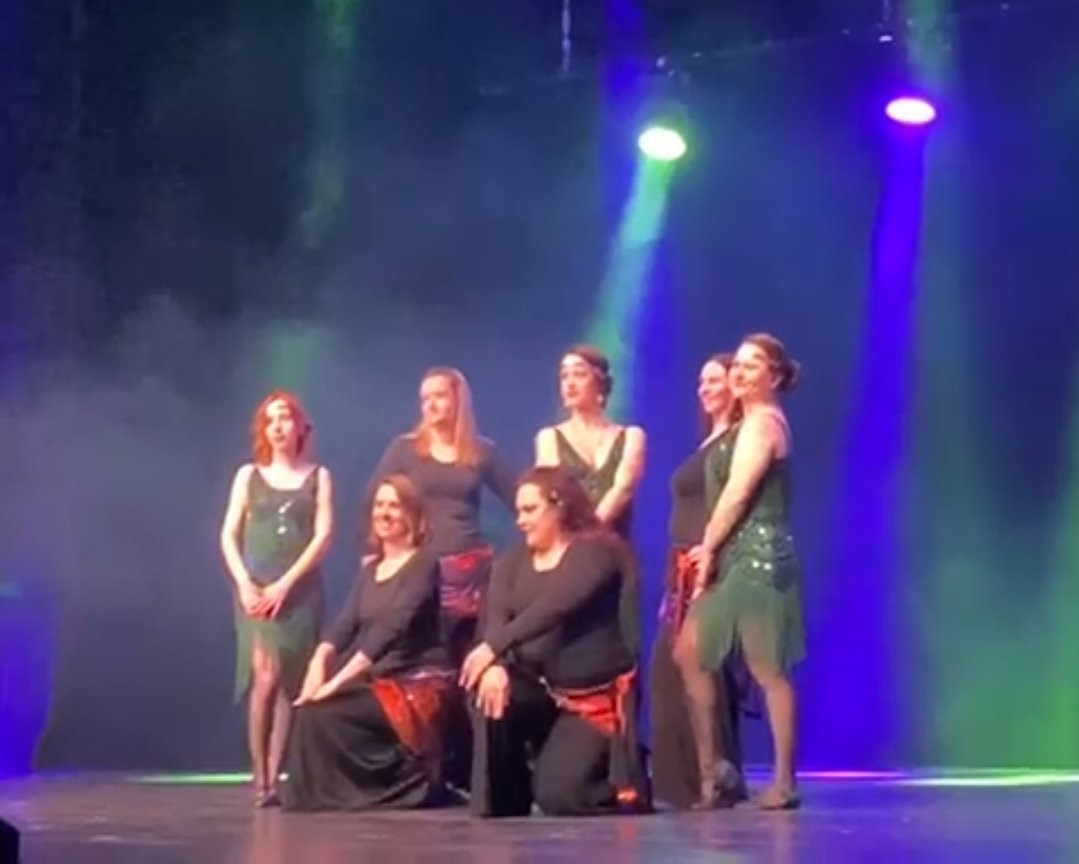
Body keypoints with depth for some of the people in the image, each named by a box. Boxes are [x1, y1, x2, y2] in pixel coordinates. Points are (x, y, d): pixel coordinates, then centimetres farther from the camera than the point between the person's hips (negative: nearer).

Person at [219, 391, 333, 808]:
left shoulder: (318, 477, 8)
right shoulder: (248, 475, 11)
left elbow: (324, 535, -1)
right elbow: (229, 535, 6)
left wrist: (285, 584, -11)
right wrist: (244, 583, -9)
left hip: (301, 590, 0)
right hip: (256, 588, 0)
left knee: (290, 683, -3)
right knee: (265, 679, -13)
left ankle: (274, 778, -1)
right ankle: (260, 778, -9)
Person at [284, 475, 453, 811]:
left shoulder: (423, 565, -9)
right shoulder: (369, 568, 14)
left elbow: (392, 629, -21)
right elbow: (347, 623, 3)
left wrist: (339, 680, -29)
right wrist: (319, 663, -19)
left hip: (417, 682, -7)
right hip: (378, 679, 7)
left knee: (324, 715, -24)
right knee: (310, 708, -17)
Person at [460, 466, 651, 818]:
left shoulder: (596, 551, -9)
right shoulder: (512, 562, 10)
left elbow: (555, 606, -26)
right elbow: (494, 617, -9)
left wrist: (493, 647, -36)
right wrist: (496, 665, -31)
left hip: (595, 695, -5)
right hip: (539, 689, 5)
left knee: (557, 794, -17)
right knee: (487, 693, -26)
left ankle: (629, 788, 15)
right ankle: (503, 801, -9)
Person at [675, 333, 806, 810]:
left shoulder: (762, 421, -10)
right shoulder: (756, 422, 21)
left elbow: (738, 492, -16)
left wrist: (707, 548, -10)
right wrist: (711, 550, 11)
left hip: (758, 554, -11)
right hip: (739, 555, 11)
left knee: (767, 669, -6)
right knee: (690, 653, 8)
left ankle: (784, 781, -1)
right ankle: (707, 772, 11)